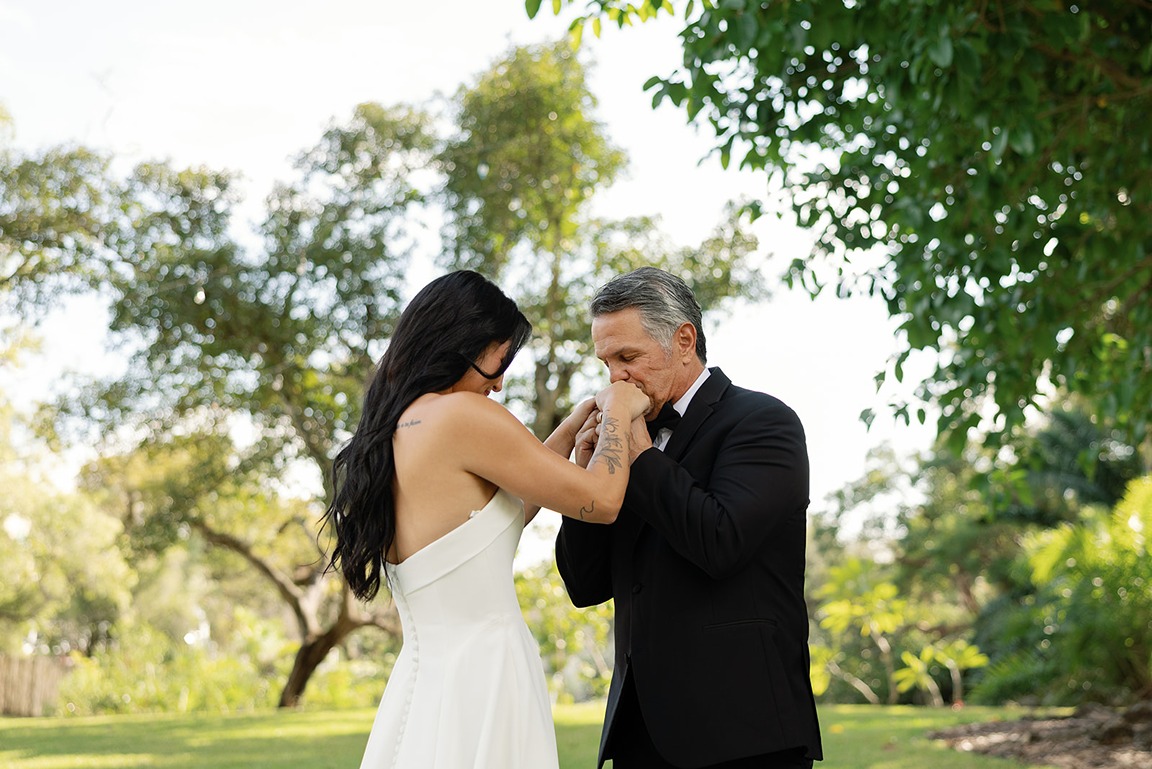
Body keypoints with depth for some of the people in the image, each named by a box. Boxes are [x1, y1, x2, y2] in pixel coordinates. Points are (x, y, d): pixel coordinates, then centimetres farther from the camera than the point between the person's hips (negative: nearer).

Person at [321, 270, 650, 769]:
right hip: (481, 683, -9)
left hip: (420, 683, 9)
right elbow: (600, 500, -9)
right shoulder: (461, 414, -13)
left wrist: (571, 430, 25)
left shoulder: (388, 435, 12)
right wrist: (618, 410, 8)